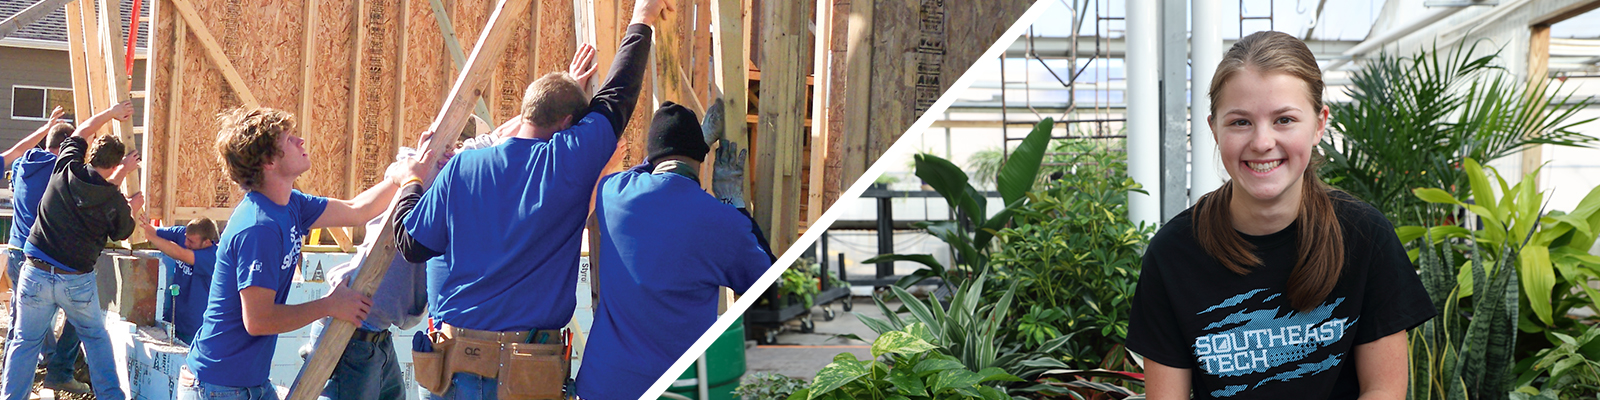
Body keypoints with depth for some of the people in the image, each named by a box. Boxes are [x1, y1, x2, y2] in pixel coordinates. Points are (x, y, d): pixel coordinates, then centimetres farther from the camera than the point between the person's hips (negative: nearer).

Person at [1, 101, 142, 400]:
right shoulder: (115, 202, -8)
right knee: (96, 337, 17)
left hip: (35, 274, 1)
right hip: (77, 281, -1)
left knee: (25, 341, 10)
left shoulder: (65, 171, -5)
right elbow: (123, 233, 13)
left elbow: (80, 133, 13)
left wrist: (111, 113, 24)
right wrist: (133, 207, 30)